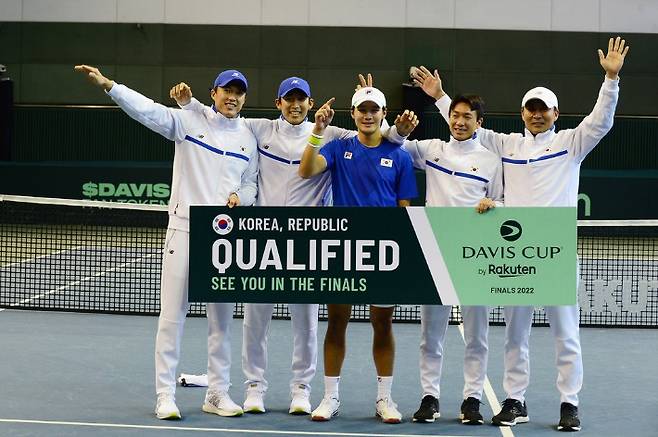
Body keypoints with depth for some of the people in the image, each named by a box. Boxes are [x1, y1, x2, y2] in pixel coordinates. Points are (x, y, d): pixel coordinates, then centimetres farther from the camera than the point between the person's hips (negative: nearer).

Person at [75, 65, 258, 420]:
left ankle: (218, 394, 19)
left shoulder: (248, 138, 11)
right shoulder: (188, 121, -1)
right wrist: (107, 85, -26)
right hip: (184, 227, -3)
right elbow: (146, 109, -13)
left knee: (222, 317, 8)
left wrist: (240, 197, -6)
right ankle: (165, 395, 4)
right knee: (172, 314, -3)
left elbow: (251, 183, 18)